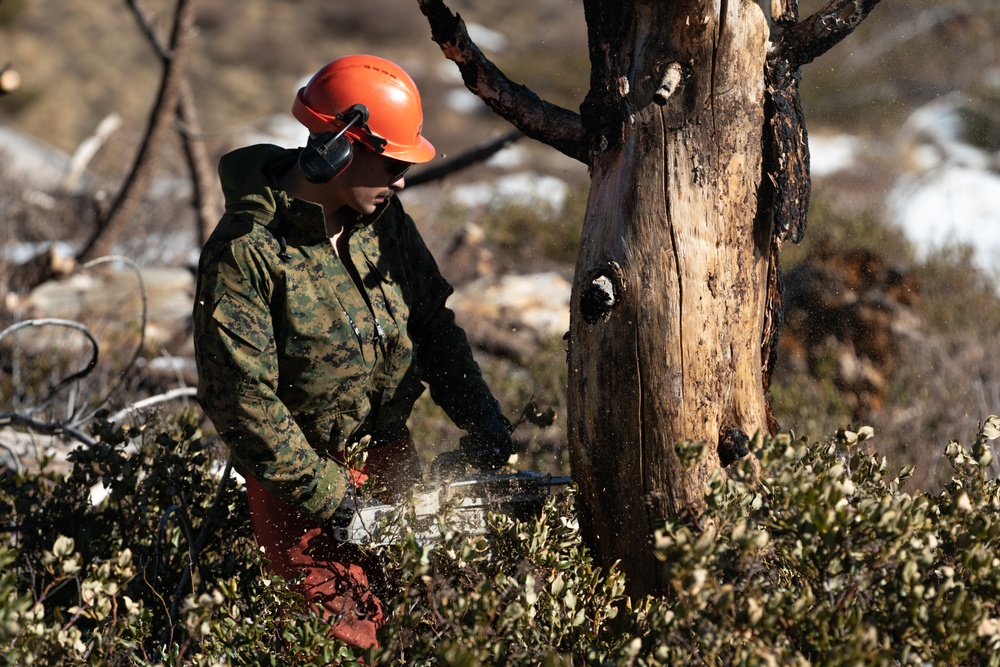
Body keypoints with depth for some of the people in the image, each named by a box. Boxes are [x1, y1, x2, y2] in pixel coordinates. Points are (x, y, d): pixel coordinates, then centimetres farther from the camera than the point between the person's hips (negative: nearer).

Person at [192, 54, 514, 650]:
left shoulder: (384, 219, 0)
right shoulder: (245, 253, -22)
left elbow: (434, 324, 10)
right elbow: (243, 399, -22)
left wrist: (482, 420, 1)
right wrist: (325, 496, -20)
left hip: (392, 455, 7)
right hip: (303, 473, -7)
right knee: (351, 634, -7)